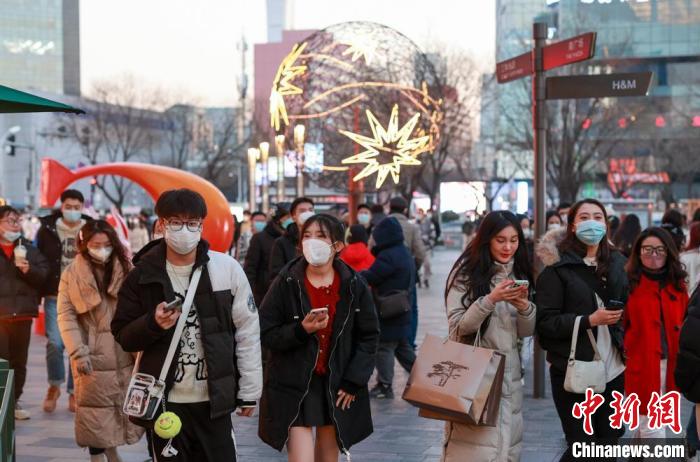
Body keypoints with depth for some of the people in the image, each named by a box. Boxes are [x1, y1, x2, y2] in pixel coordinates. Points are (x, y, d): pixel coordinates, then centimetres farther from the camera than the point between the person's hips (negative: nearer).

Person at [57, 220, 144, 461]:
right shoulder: (72, 274, -2)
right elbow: (66, 316, -5)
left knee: (123, 405, 8)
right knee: (95, 408, 2)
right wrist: (77, 352, -15)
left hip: (124, 352, 2)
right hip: (93, 354, -2)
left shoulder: (125, 269, 4)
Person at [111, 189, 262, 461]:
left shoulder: (226, 268, -3)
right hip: (164, 401, 0)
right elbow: (122, 335, 3)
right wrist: (153, 324, -18)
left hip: (214, 401, 0)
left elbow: (248, 332, 1)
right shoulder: (144, 274, -1)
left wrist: (249, 392, 1)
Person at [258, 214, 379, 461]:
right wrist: (301, 330, -21)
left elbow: (368, 336, 4)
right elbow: (265, 334, -4)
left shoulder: (354, 285, -2)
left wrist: (353, 382, -3)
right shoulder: (286, 283, -7)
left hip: (337, 388, 2)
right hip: (294, 387, -2)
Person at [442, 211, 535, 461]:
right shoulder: (466, 273, -7)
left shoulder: (519, 274, 10)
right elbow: (458, 327, -12)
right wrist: (490, 300, -23)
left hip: (508, 373, 6)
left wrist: (524, 306, -11)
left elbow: (526, 332, 10)